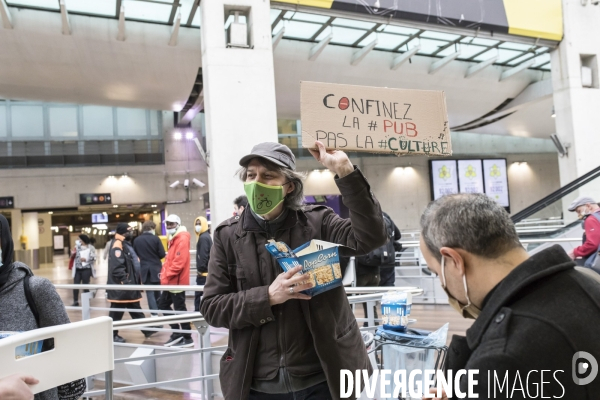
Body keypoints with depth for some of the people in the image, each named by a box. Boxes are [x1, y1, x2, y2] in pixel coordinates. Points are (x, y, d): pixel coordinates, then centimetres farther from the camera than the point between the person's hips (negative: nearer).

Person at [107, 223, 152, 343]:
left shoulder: (125, 244, 16)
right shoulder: (117, 245, -16)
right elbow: (117, 267, -25)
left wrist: (136, 280, 21)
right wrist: (125, 281, -26)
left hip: (128, 284, 10)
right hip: (120, 285, -10)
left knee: (136, 309, 16)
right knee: (117, 312, 2)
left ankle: (146, 330, 23)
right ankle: (112, 335, 13)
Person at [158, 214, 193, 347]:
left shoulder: (182, 239, -16)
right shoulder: (173, 239, 16)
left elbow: (179, 262, -24)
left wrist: (166, 276, -18)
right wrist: (164, 273, 8)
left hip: (177, 281, -11)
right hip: (171, 281, 11)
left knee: (180, 309, -3)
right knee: (163, 304, 16)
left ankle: (187, 339, 7)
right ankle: (177, 333, 23)